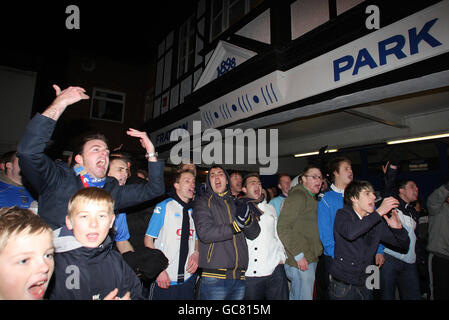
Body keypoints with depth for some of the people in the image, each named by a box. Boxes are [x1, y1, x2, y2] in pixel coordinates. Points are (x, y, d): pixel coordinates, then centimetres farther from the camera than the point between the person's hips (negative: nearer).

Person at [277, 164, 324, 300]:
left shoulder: (311, 198, 18)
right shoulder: (297, 196, -14)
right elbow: (283, 228, -21)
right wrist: (299, 254, -20)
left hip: (311, 259, 9)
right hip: (300, 261, -9)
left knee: (295, 296, 19)